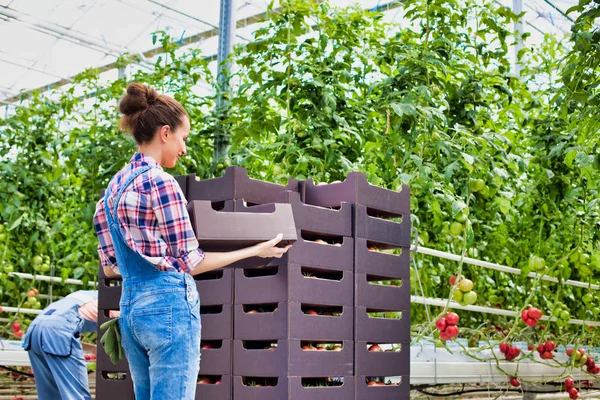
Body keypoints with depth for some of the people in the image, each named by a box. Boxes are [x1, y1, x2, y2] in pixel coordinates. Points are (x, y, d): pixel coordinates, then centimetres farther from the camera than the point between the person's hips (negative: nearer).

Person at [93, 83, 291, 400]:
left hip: (130, 306, 9)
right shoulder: (161, 183, -12)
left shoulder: (116, 185, 12)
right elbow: (190, 262, -8)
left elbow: (110, 267, 14)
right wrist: (256, 250, -1)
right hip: (169, 304, -9)